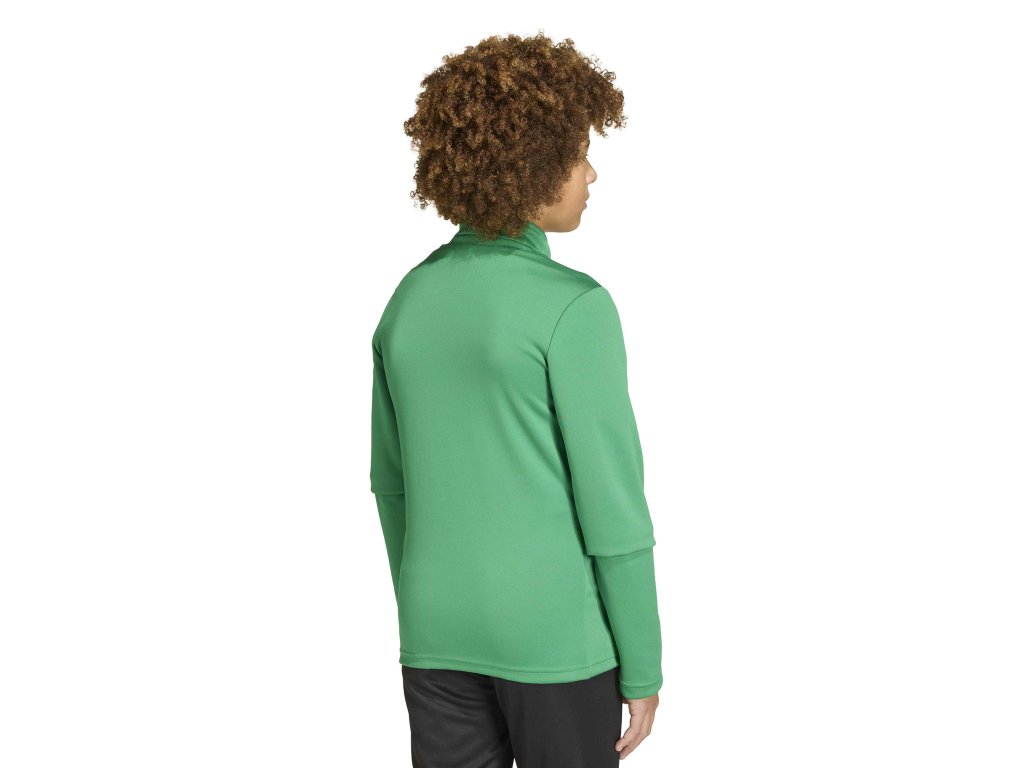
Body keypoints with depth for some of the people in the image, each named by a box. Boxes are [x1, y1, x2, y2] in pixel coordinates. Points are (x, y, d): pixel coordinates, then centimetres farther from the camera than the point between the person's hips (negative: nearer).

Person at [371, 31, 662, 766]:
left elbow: (391, 484, 9)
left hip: (437, 636, 5)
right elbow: (611, 504, -15)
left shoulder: (410, 299, 2)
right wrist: (642, 668, -5)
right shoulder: (573, 307, -17)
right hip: (555, 641, -5)